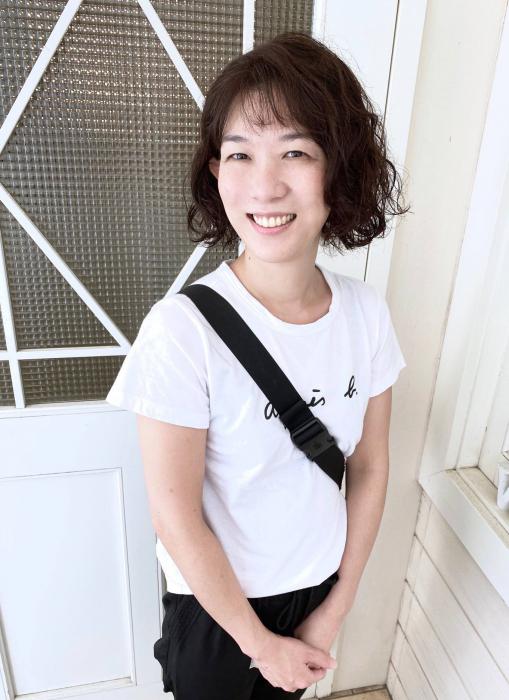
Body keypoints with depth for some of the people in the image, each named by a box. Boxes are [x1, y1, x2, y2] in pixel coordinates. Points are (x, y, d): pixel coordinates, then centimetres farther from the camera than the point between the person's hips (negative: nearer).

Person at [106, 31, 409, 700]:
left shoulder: (367, 312, -15)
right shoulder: (182, 329, -28)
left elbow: (370, 467, -5)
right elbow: (175, 516, -21)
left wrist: (335, 610, 0)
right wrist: (261, 641, -9)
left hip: (319, 586, 4)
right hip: (213, 600, -3)